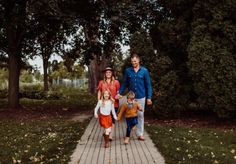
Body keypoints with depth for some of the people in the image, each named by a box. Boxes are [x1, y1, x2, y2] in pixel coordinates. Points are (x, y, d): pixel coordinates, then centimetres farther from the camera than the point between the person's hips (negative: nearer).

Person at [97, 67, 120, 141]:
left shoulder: (116, 82, 0)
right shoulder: (101, 82, 4)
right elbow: (99, 92, 9)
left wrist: (117, 96, -17)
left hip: (113, 104, -1)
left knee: (112, 119, 3)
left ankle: (110, 135, 9)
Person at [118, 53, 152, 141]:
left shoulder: (144, 71, -3)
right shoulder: (128, 71, -1)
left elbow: (148, 84, -1)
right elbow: (124, 83, 4)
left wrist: (149, 97, -5)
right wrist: (120, 93, -8)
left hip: (141, 97, -1)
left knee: (140, 115, 8)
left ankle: (140, 134, 18)